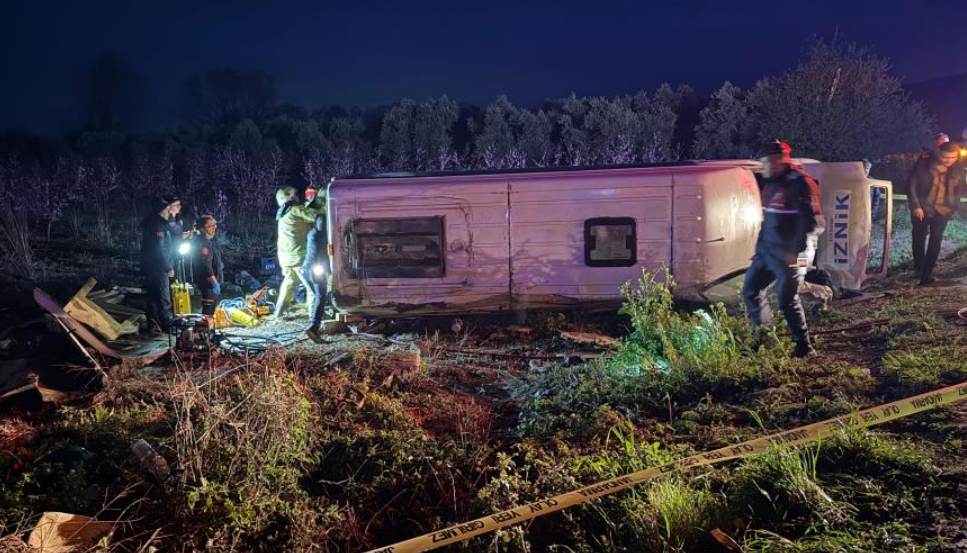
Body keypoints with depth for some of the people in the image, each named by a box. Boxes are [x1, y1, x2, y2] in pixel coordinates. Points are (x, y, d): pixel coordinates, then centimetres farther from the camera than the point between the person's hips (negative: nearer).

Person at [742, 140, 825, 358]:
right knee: (750, 289, 13)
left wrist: (798, 252, -24)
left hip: (788, 254, -9)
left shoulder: (800, 183, -16)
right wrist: (761, 244, 22)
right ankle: (763, 336, 28)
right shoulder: (770, 183, 11)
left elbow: (813, 222, -20)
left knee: (787, 300, -6)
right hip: (767, 250, 9)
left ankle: (804, 347, 8)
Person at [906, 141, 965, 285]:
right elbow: (911, 186, -10)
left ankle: (927, 272, -7)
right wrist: (915, 206, -14)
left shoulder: (958, 171, -2)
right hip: (921, 209, -1)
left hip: (942, 211, 1)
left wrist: (954, 208, 5)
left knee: (936, 241, -8)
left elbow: (959, 191, 12)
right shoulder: (924, 166, -13)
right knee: (919, 238, 12)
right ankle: (918, 265, 32)